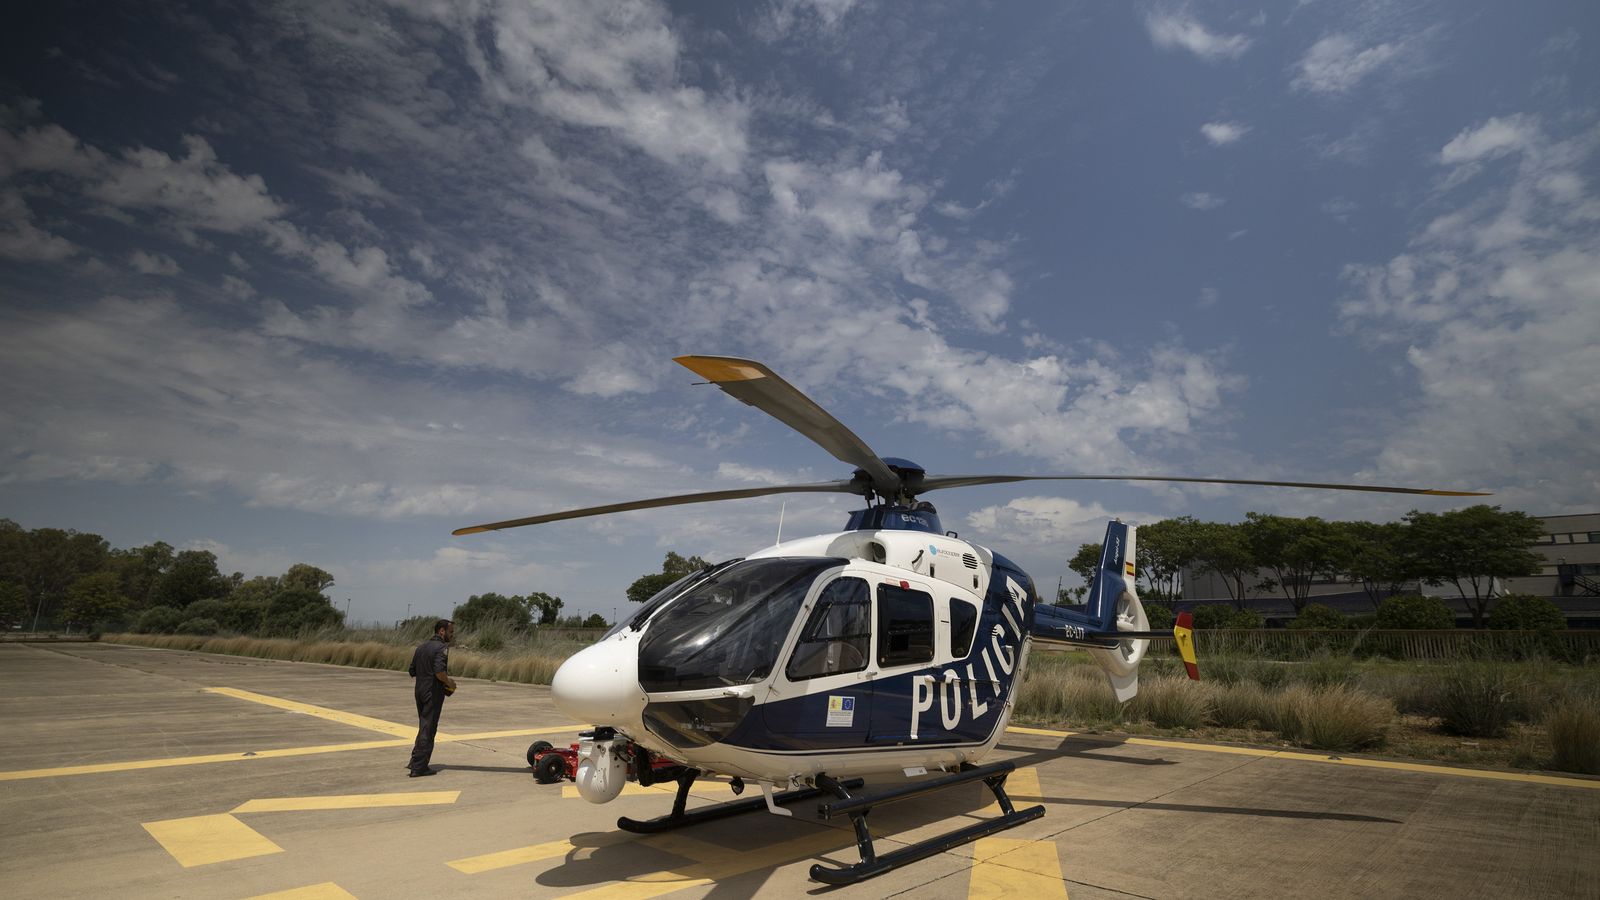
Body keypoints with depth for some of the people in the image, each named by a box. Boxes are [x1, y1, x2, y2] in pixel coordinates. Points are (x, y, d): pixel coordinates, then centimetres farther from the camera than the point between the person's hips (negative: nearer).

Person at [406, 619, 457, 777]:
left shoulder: (422, 647, 13)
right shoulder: (441, 648, -14)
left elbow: (412, 671, 15)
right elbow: (439, 671, -27)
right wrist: (449, 682, -11)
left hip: (420, 691, 8)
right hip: (433, 693, -8)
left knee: (424, 727, 20)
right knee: (428, 730, 0)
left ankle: (415, 761, 25)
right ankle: (419, 767, 3)